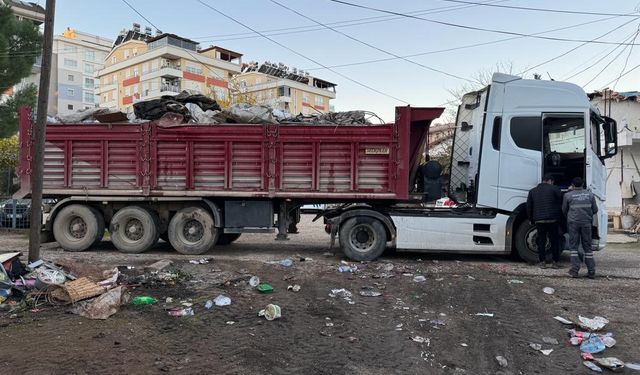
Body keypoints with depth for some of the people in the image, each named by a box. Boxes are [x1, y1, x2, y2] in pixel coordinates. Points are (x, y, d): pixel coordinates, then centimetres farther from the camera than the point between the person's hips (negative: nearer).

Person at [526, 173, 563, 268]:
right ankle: (556, 262, 11)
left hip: (539, 220, 3)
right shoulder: (554, 189, -1)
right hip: (552, 219, -3)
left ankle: (542, 262, 7)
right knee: (554, 240, 7)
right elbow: (562, 201, -1)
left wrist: (530, 219, 18)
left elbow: (529, 207, 11)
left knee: (541, 241, 7)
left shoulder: (532, 191, 11)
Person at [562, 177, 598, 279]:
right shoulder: (590, 194, 5)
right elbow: (595, 210, 10)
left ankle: (575, 270, -1)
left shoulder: (568, 195, -2)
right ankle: (591, 271, 9)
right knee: (587, 246, 9)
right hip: (586, 222, 2)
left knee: (573, 246, 4)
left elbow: (564, 210, 8)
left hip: (573, 222, -2)